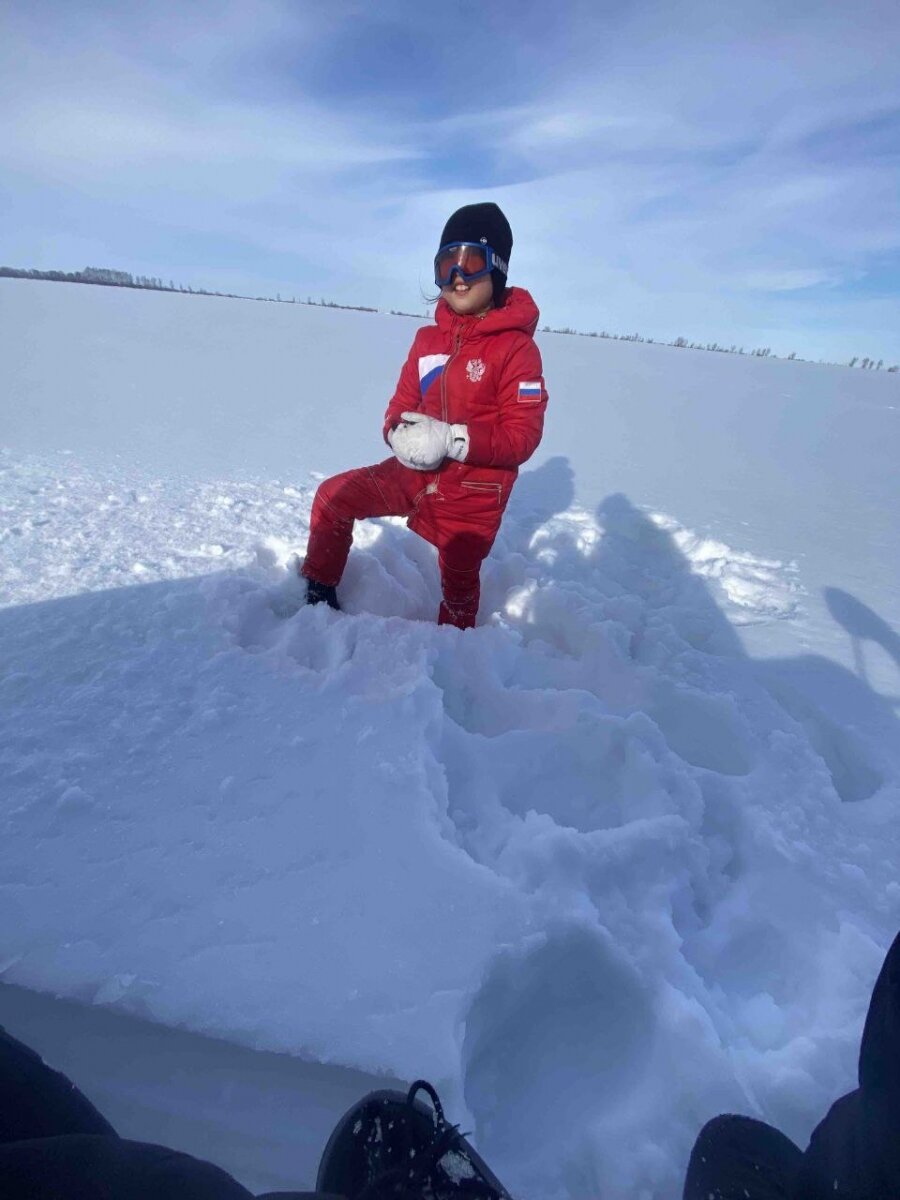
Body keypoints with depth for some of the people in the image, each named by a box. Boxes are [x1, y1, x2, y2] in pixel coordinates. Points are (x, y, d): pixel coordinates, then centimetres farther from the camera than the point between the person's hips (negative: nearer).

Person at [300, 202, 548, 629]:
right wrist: (400, 434, -15)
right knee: (334, 496, -2)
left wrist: (453, 439, -28)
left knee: (459, 582, 10)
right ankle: (319, 591, 18)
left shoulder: (516, 347, -12)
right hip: (418, 471, 5)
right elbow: (402, 403, 10)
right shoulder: (428, 338, 6)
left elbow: (523, 437, -18)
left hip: (474, 491, -5)